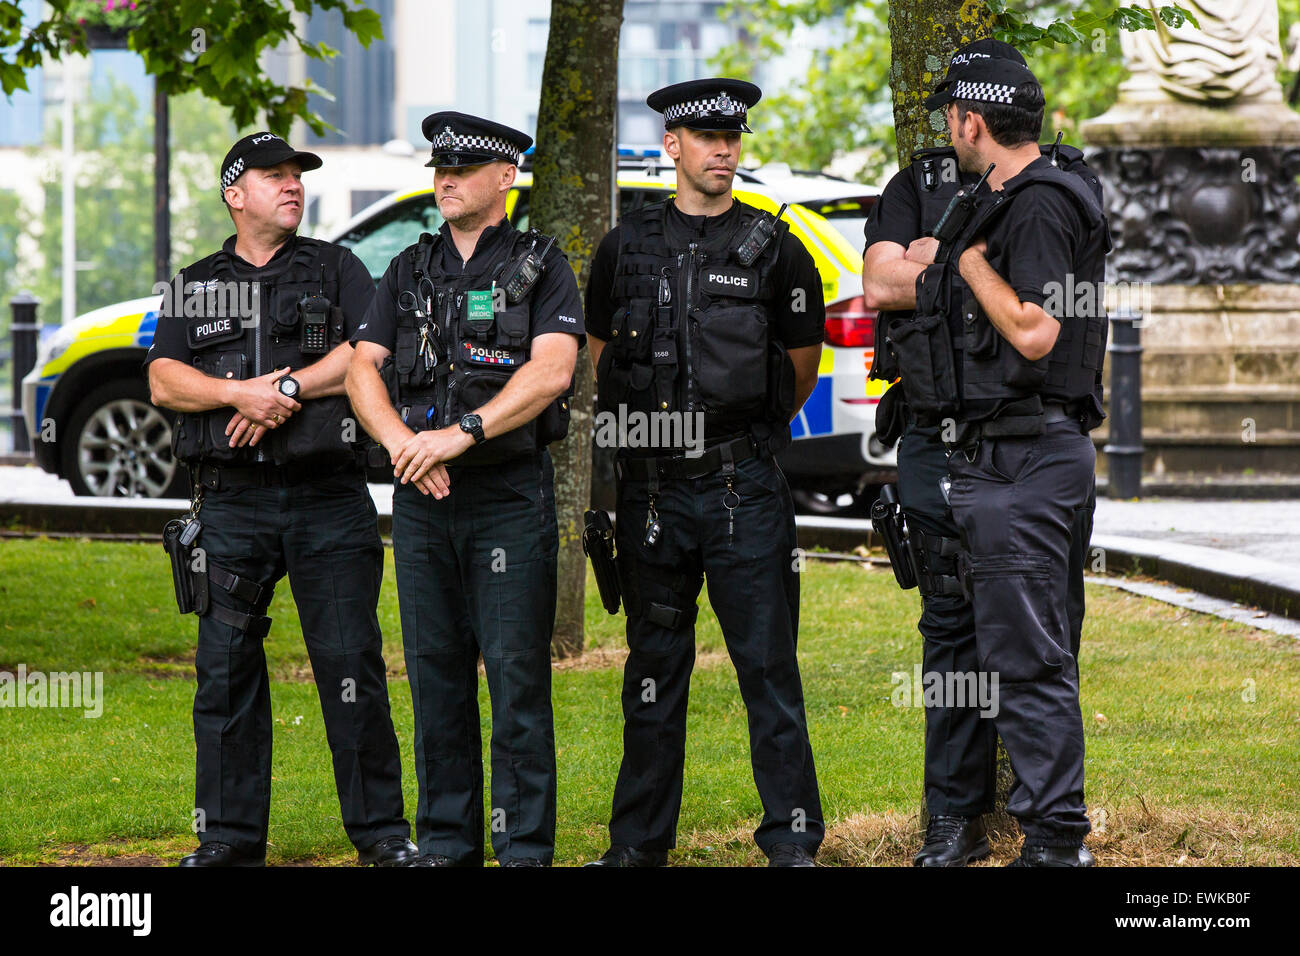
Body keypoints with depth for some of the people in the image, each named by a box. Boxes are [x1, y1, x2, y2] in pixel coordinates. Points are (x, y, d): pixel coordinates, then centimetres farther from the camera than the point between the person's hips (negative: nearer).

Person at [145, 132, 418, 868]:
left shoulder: (337, 269, 11)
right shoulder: (196, 286, 15)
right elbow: (164, 381, 3)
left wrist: (289, 389, -14)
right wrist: (240, 393, -13)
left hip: (329, 500, -2)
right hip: (232, 500, 2)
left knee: (352, 661, -5)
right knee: (226, 666, 1)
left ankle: (382, 831, 2)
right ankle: (230, 838, 8)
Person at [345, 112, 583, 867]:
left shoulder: (542, 266, 1)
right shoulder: (410, 271, 15)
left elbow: (552, 370, -12)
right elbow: (363, 367, 6)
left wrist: (463, 432, -21)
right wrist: (403, 442, -13)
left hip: (511, 498, -4)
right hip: (422, 500, 5)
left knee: (517, 677, -6)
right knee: (436, 674, 7)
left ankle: (525, 848, -2)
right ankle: (446, 844, 15)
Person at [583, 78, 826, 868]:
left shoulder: (774, 249, 0)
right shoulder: (626, 249, 7)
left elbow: (802, 367, 12)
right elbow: (602, 353, 20)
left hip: (745, 487, -2)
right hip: (652, 488, 3)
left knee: (769, 667, -3)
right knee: (654, 669, 10)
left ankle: (792, 838, 1)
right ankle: (640, 840, 16)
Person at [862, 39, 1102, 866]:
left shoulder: (1068, 179, 9)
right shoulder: (917, 187, 12)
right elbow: (880, 284, -4)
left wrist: (947, 256, -6)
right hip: (941, 443, 1)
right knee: (953, 627, 4)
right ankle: (955, 819, 9)